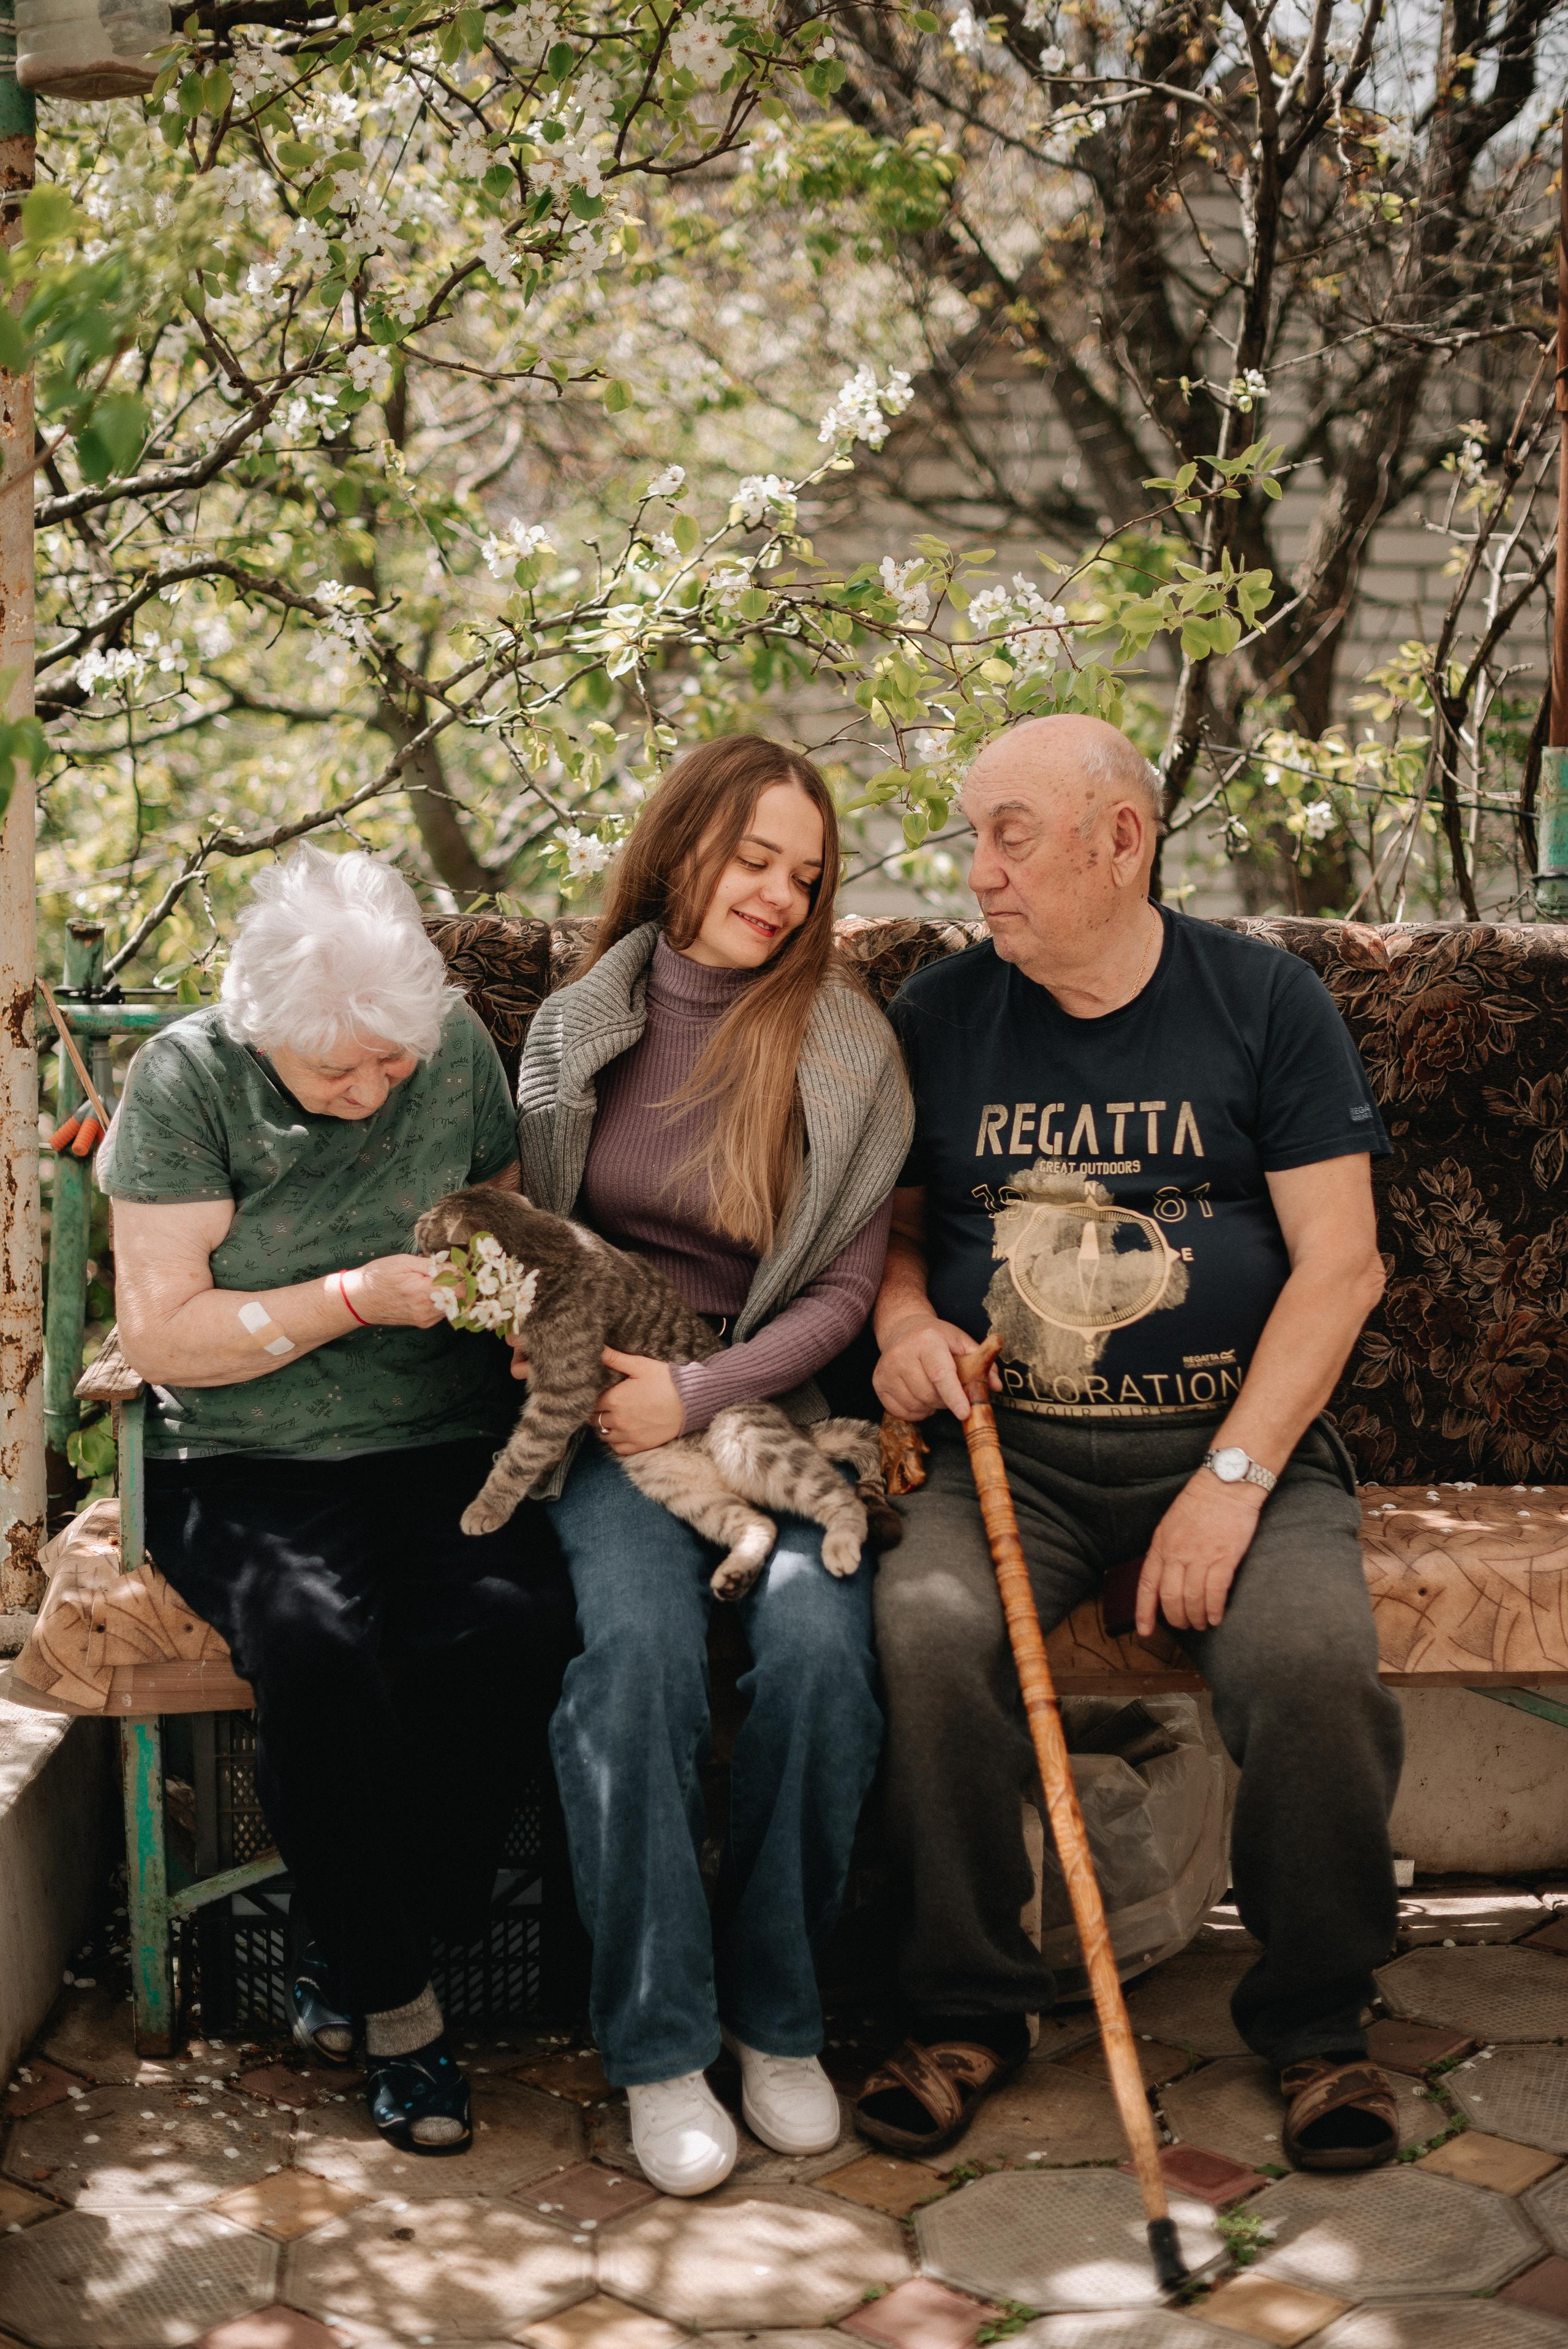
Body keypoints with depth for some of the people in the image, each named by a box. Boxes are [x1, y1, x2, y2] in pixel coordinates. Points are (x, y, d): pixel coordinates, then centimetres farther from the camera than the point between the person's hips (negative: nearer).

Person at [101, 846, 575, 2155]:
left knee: (514, 1619, -30)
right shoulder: (188, 1080, -6)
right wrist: (356, 1298, -17)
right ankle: (395, 2000, -12)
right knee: (318, 1639, -34)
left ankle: (348, 1954, -8)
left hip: (445, 1448, 2)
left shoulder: (458, 1050, 2)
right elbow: (157, 1336, -9)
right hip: (245, 1469, -2)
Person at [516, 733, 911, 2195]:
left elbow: (846, 1284, 2)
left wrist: (702, 1394, -10)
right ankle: (659, 2044, -16)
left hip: (773, 1406, 0)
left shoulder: (845, 1049, 3)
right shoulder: (574, 1034, 8)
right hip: (607, 1418, 0)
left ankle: (776, 2015, -9)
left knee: (817, 1645, -29)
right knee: (638, 1644, -29)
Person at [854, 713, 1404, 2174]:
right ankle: (965, 2011, -8)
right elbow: (892, 1222, 21)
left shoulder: (1263, 1000, 2)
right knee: (928, 1629, -28)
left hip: (1236, 1443, -1)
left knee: (1312, 1662, -29)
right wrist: (905, 1315, -4)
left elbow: (1339, 1264, -2)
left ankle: (1315, 2021, -4)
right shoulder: (940, 1016, 9)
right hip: (1010, 1449, 2)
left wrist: (1232, 1478, -12)